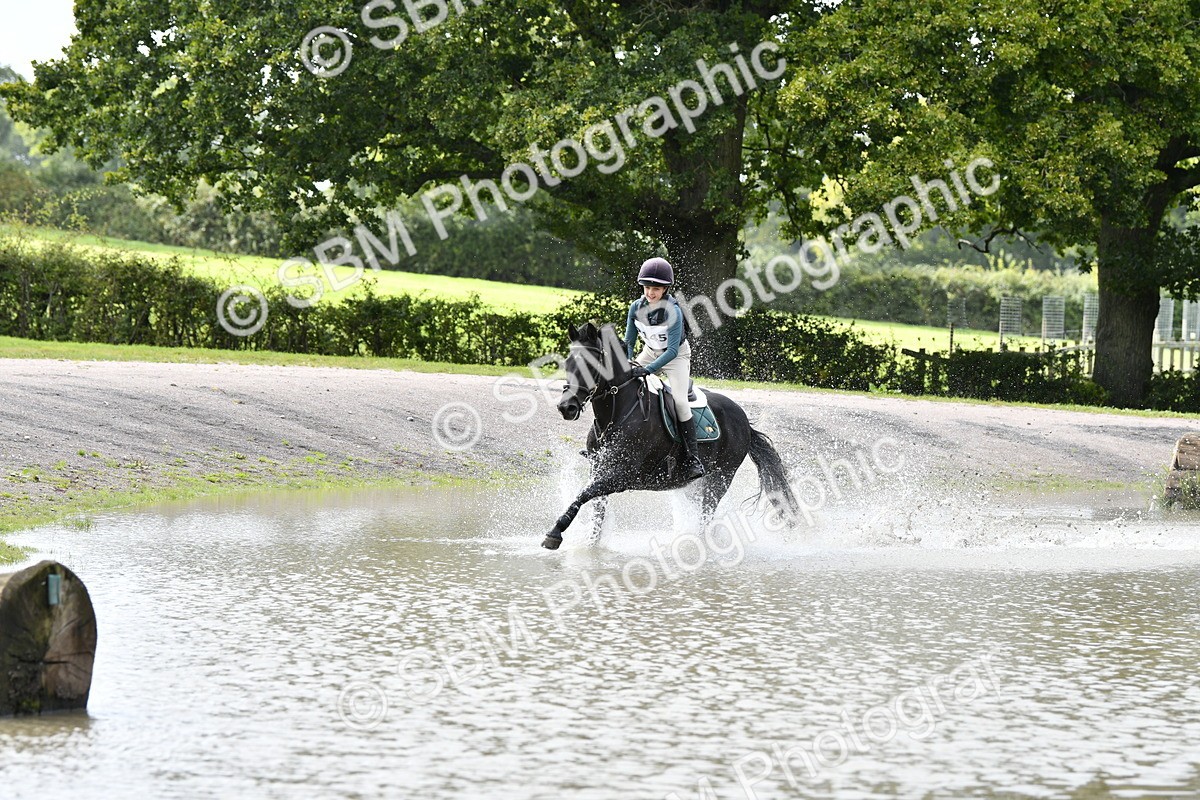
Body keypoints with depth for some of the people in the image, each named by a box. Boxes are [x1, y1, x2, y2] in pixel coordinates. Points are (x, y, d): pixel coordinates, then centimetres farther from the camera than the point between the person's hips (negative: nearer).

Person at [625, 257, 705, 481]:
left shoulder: (673, 311, -30)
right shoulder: (636, 307, -14)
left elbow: (672, 350, -32)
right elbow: (628, 342, -3)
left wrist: (648, 369, -41)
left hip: (677, 355, -6)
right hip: (650, 352, 6)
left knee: (679, 399, -23)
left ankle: (692, 458, -20)